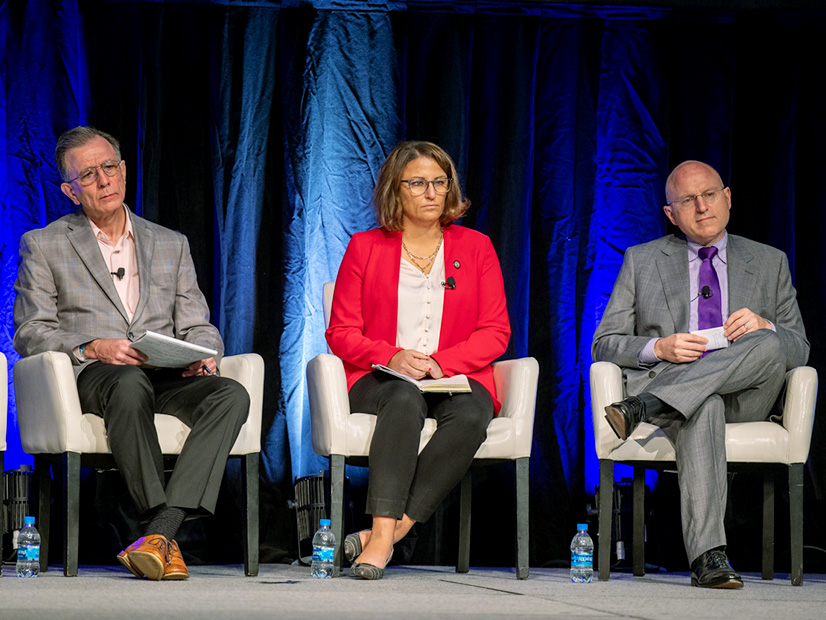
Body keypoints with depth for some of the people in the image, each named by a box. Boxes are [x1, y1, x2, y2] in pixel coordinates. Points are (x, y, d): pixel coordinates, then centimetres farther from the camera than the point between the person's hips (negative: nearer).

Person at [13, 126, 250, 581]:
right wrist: (93, 348, -13)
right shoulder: (44, 246, 13)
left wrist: (202, 356, -7)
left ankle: (160, 531, -41)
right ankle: (166, 538, -41)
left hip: (168, 376, 3)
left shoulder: (171, 245, 23)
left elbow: (198, 327, 18)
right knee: (130, 383, -41)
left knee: (232, 395, -31)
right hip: (91, 375, -3)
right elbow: (29, 333, 5)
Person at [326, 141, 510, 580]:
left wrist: (439, 363, -12)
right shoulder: (365, 248, 11)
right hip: (380, 381, -1)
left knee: (471, 414, -35)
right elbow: (341, 334, 6)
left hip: (456, 379, 1)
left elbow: (495, 333, 6)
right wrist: (392, 357, -14)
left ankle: (384, 533, -40)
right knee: (405, 400, -38)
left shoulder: (475, 247, 13)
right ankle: (383, 534, -48)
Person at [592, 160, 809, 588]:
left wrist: (764, 327, -10)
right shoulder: (641, 261, 17)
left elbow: (799, 350, 14)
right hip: (663, 377, -1)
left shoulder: (769, 263, 19)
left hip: (743, 399, 2)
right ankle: (708, 557, -51)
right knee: (703, 407, -39)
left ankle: (643, 407, -41)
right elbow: (604, 345, 11)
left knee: (769, 347, -33)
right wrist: (659, 348, -11)